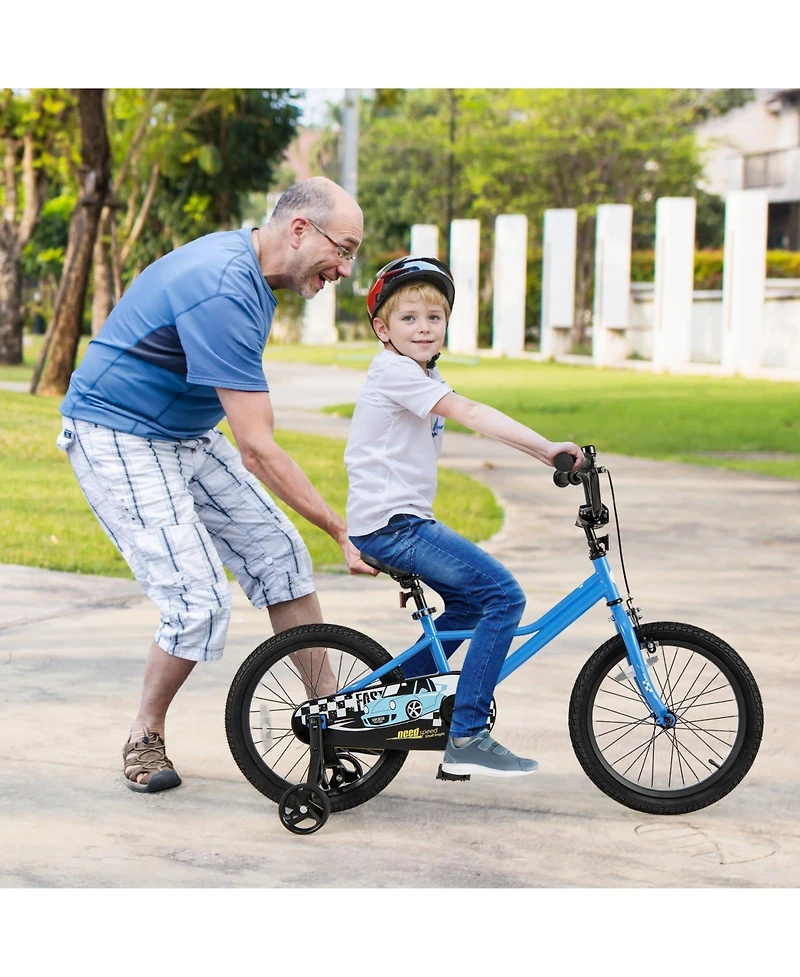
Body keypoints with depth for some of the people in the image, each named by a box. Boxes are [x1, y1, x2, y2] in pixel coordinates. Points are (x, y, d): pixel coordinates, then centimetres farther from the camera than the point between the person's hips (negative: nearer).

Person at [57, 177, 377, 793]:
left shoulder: (249, 268, 1)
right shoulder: (223, 291, -30)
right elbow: (257, 449, -31)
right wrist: (344, 532, -28)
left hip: (186, 432, 9)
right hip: (117, 440, -9)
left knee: (280, 555, 4)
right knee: (199, 600, -15)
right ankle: (146, 737, 8)